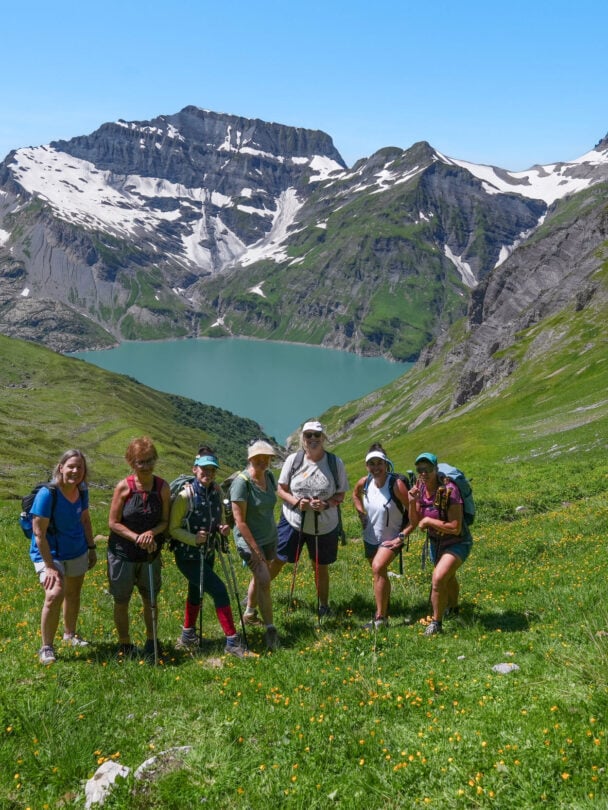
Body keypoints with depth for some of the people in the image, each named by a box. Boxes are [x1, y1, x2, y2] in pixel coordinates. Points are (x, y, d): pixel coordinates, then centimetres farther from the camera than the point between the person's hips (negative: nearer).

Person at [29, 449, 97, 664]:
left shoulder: (82, 491, -6)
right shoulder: (47, 494, -25)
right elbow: (39, 533, -23)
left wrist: (91, 547, 11)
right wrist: (49, 566, -24)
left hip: (77, 552, 6)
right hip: (50, 554, -6)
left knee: (73, 594, 19)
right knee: (54, 595, -24)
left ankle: (70, 635, 42)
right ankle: (46, 648, -8)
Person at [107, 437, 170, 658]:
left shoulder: (163, 487, -8)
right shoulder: (123, 487, -15)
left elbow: (165, 521, -2)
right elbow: (114, 523, -12)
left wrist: (151, 533, -22)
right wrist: (137, 538, -22)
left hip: (150, 553, 2)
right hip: (122, 553, -2)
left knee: (150, 599, 15)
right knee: (121, 601, 10)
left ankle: (151, 641, 33)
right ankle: (124, 645, 27)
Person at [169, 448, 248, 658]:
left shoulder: (217, 492, -2)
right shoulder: (185, 496, -20)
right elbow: (173, 528, -14)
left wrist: (223, 528, -9)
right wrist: (194, 538, -29)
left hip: (207, 554, 7)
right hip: (188, 556, -7)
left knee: (197, 593, 22)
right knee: (219, 590, -13)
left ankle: (188, 636, 42)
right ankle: (232, 642, -3)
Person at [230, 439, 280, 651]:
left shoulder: (269, 476, -1)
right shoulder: (242, 482, -22)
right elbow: (240, 521, -21)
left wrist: (274, 539, 14)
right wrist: (256, 550, -20)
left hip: (269, 537, 7)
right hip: (248, 539, -7)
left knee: (259, 576, 18)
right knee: (264, 580, -15)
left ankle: (250, 614, 40)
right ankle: (270, 629, -5)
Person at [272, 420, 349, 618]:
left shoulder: (335, 462, -8)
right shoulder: (293, 460, -7)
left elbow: (341, 494, -2)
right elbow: (281, 490, 0)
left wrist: (326, 504, -22)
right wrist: (296, 502, -18)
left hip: (325, 526, 0)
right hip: (293, 520, 0)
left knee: (321, 568, 13)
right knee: (275, 561, 5)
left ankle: (323, 606, 34)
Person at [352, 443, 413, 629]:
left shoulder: (396, 485, -25)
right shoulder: (364, 482, -9)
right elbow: (355, 494, 18)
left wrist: (401, 537, -22)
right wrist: (362, 515, 6)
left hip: (391, 539, -6)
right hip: (370, 538, 6)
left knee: (378, 568, -26)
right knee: (380, 573, 19)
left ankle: (380, 618, -19)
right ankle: (385, 612, 41)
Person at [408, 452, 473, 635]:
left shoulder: (449, 491, -30)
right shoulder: (419, 488, -11)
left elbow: (455, 528, -31)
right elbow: (414, 523, -7)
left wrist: (428, 521, -27)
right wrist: (412, 503, -23)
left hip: (457, 543, -7)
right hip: (435, 542, 7)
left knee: (439, 578, -24)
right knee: (448, 578, 28)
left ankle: (436, 623, -4)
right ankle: (453, 608, 56)